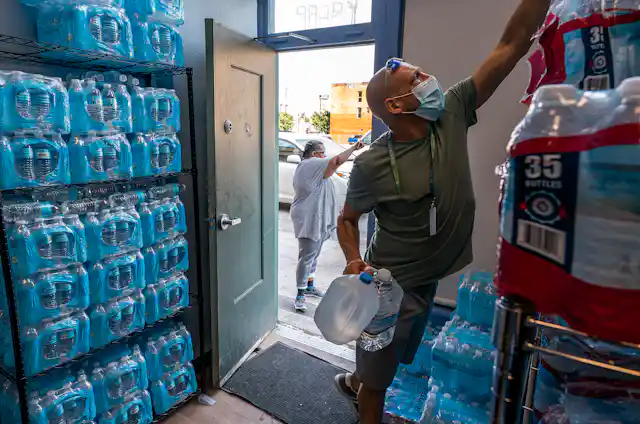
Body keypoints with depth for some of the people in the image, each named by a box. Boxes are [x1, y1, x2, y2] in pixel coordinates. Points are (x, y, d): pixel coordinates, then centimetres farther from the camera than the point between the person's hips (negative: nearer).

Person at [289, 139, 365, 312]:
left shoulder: (307, 166, 17)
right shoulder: (312, 165, -16)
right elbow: (337, 160, -25)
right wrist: (354, 148, -12)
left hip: (315, 219, 11)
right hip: (309, 220, -11)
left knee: (313, 255, 19)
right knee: (307, 257, -8)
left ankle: (309, 286, 32)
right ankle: (300, 295, -2)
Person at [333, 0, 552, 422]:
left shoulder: (451, 116, -9)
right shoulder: (371, 165, -21)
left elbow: (513, 45, -8)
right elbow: (347, 219, -7)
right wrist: (355, 262, -23)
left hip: (428, 280, 6)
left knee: (382, 364, 29)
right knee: (378, 379, 14)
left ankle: (352, 382, 59)